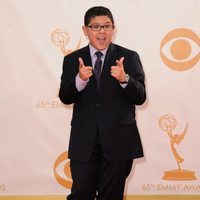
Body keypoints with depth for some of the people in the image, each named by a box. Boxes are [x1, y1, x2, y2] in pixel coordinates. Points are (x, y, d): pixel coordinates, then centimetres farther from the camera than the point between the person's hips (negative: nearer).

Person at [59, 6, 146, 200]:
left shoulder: (129, 57, -1)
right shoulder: (72, 60, 4)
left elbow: (140, 97, -7)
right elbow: (65, 97, -5)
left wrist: (124, 78, -27)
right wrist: (79, 80, -25)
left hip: (118, 141, -1)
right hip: (83, 141, 1)